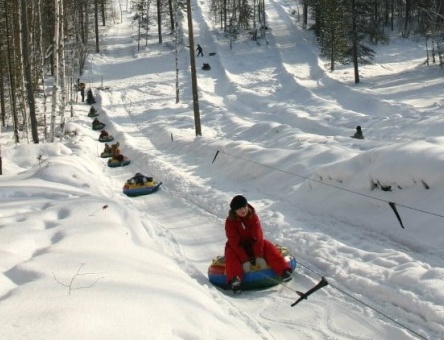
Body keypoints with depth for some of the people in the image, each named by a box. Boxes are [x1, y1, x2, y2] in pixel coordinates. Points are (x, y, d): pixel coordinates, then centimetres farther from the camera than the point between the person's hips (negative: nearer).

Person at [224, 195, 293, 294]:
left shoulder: (253, 217, -13)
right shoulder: (230, 222, -18)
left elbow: (258, 237, -19)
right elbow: (235, 243, -23)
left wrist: (259, 256, -30)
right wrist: (244, 260, -33)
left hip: (253, 245, 2)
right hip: (236, 247, -2)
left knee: (269, 247, -25)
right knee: (231, 255, -34)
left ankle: (283, 270, -40)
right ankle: (234, 280, -57)